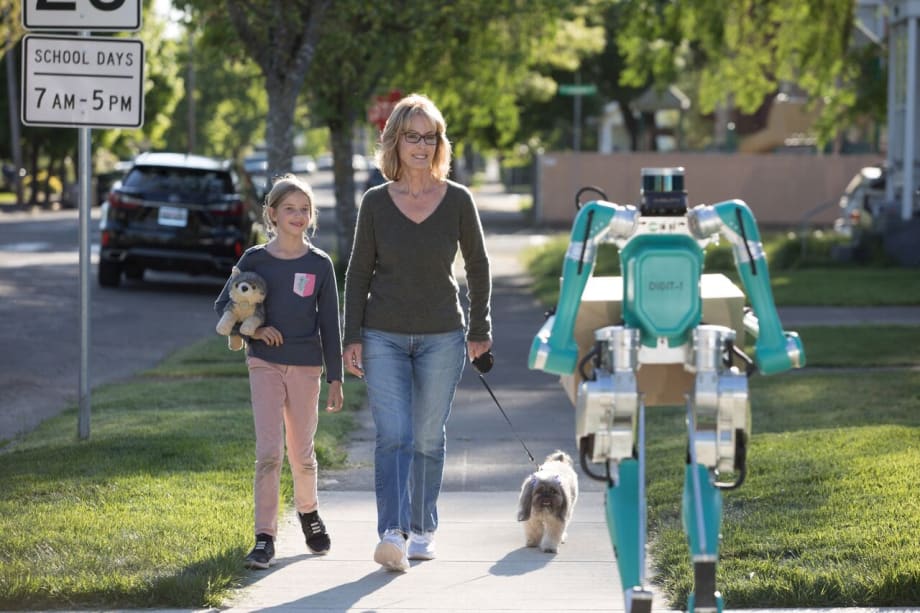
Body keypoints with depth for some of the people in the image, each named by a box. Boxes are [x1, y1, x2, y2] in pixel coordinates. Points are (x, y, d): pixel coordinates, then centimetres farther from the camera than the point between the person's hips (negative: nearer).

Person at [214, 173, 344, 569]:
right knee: (268, 452, -9)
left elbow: (330, 324, 2)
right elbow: (223, 305, 7)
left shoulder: (319, 264, 0)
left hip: (306, 366, 1)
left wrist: (335, 379, 0)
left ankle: (308, 511, 37)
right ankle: (265, 537, -7)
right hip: (265, 363, -1)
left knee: (301, 453, 11)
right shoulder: (255, 259, -1)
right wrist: (252, 329, -10)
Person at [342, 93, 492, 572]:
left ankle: (422, 530, 21)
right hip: (383, 338, -1)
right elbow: (358, 272, 3)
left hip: (442, 337, 1)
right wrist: (352, 337, -2)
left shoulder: (457, 200, -1)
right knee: (393, 436, -12)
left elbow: (477, 266, 9)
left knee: (429, 438, 7)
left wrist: (479, 329, 9)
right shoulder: (375, 203, -1)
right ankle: (392, 533, -20)